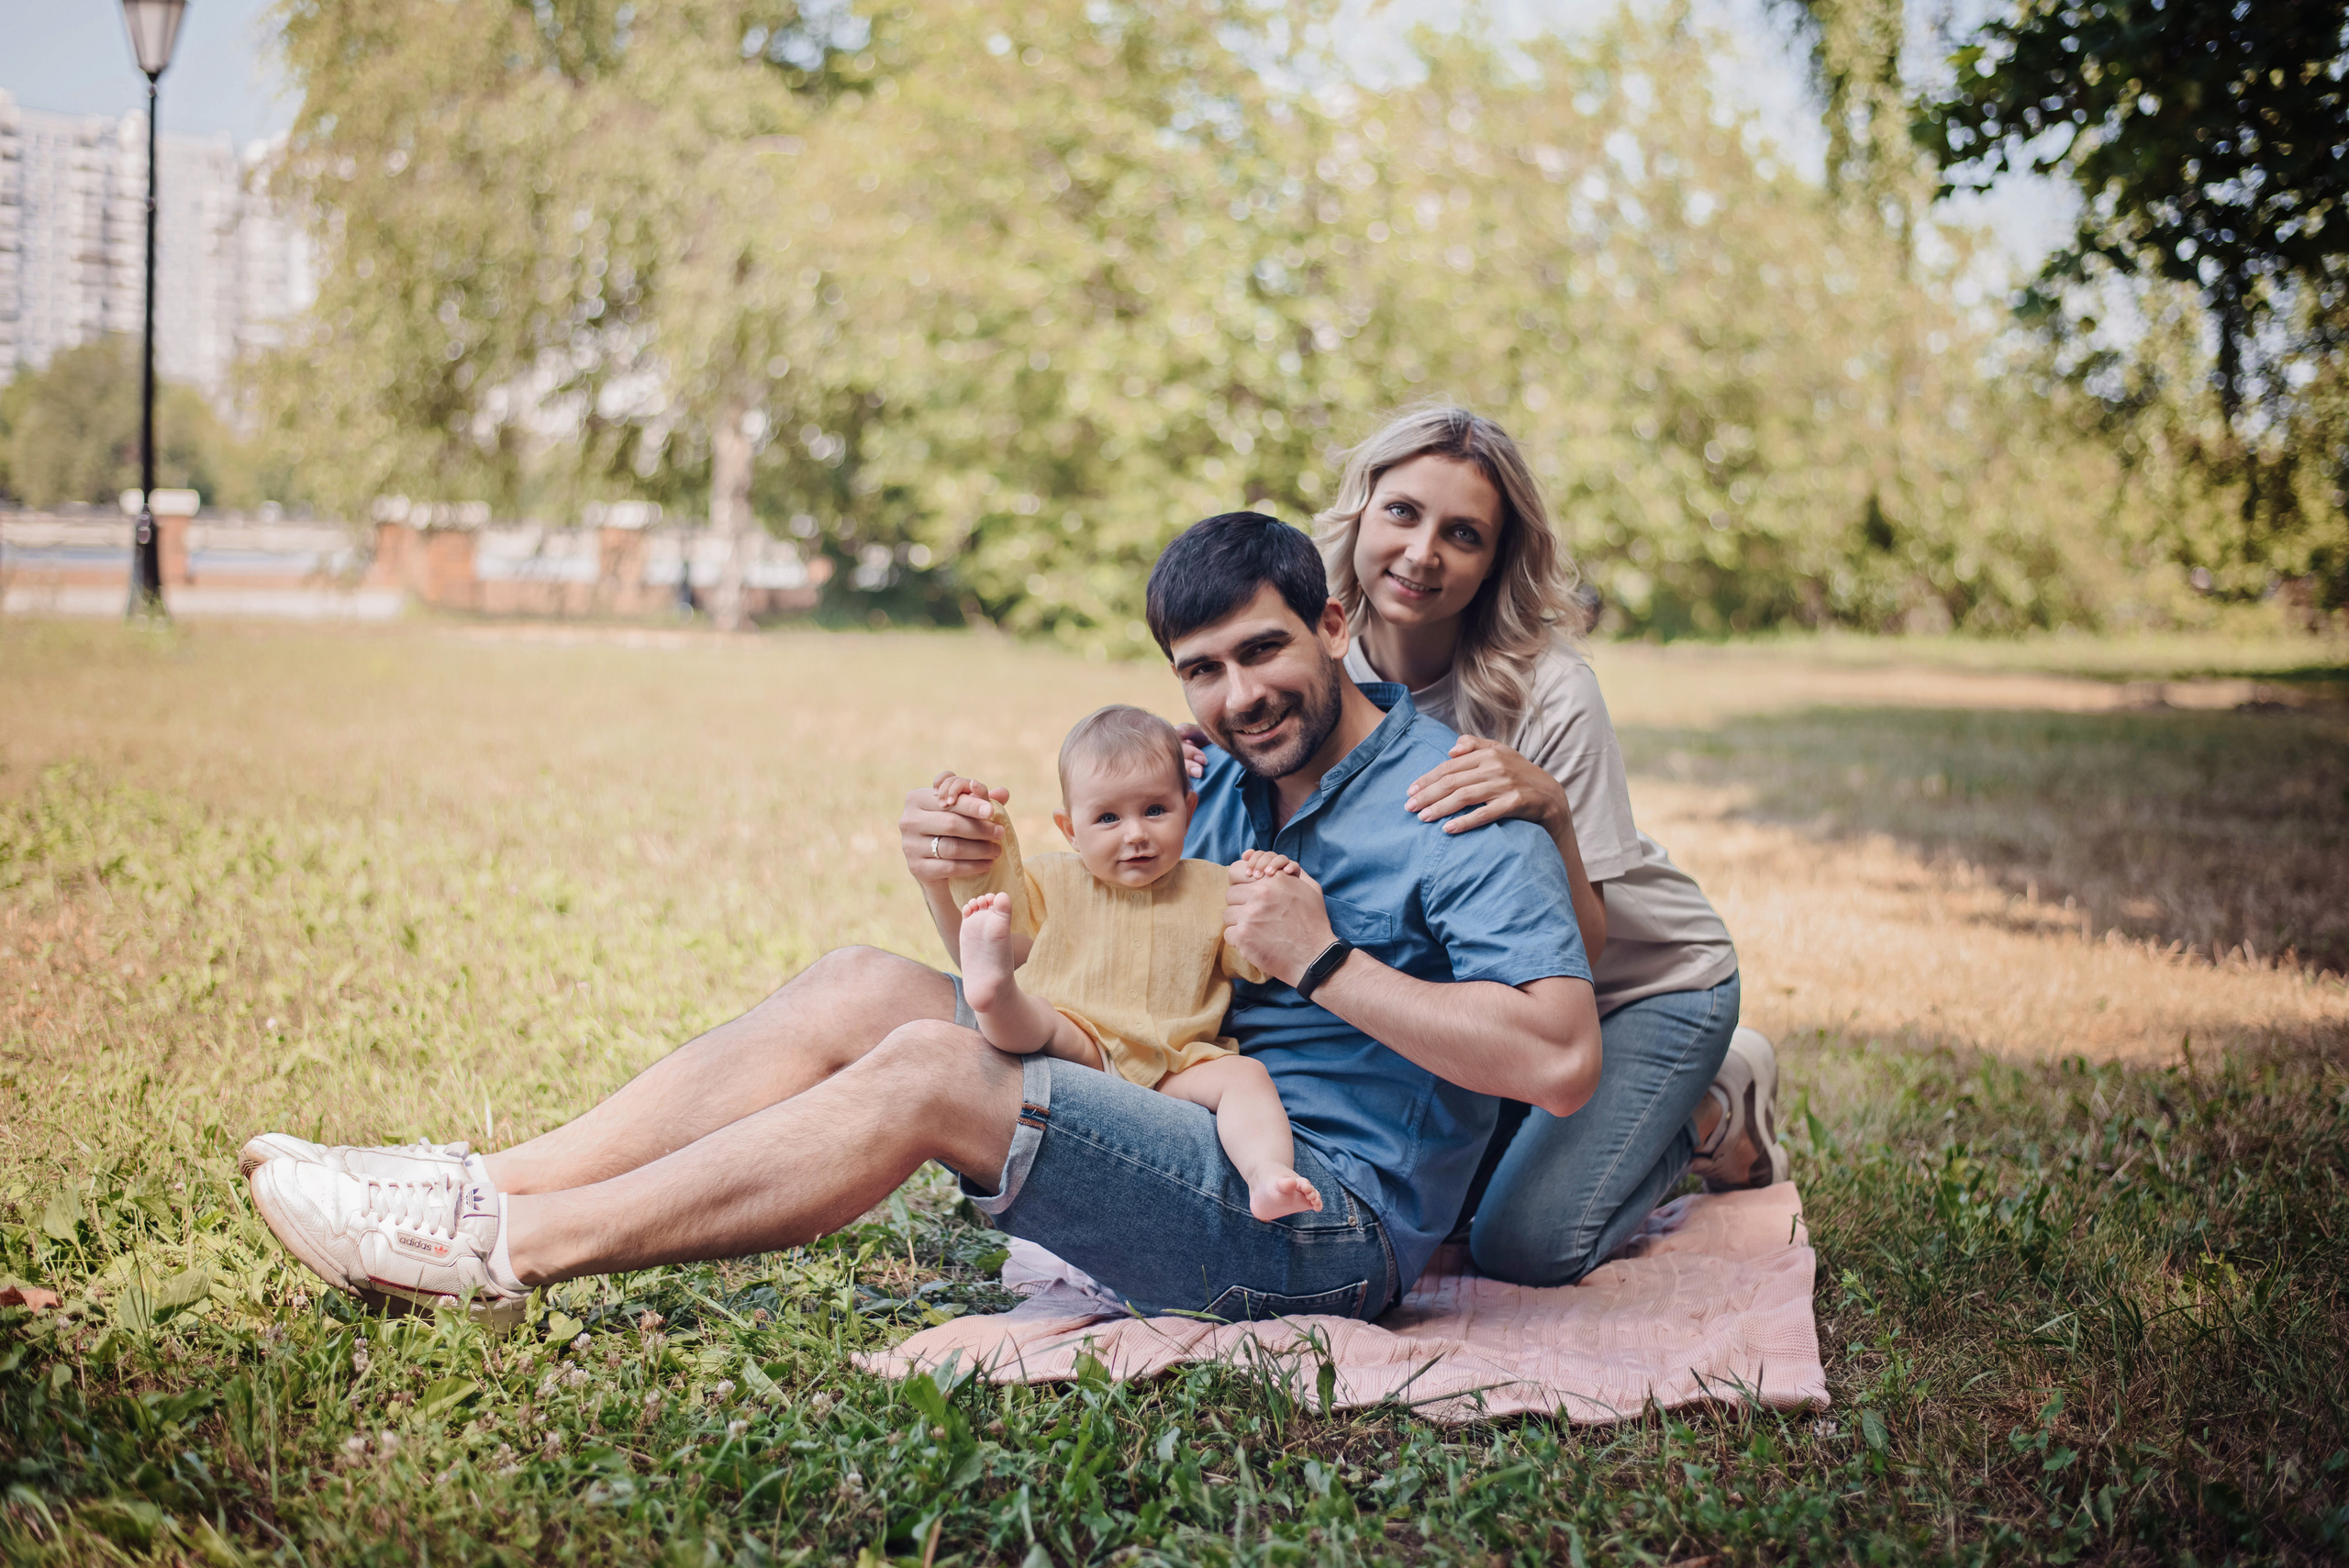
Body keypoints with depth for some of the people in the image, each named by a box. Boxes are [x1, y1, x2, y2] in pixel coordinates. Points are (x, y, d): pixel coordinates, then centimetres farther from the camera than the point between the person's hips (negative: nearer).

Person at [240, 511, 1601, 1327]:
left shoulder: (1456, 808, -9)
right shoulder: (1216, 789, 14)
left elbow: (1564, 1062, -21)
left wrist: (1329, 965, -21)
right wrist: (970, 890, -9)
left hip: (1329, 1215, -8)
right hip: (1194, 1141, 8)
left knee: (928, 1072, -24)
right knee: (868, 987, -4)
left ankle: (507, 1249, -22)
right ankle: (498, 1184, -9)